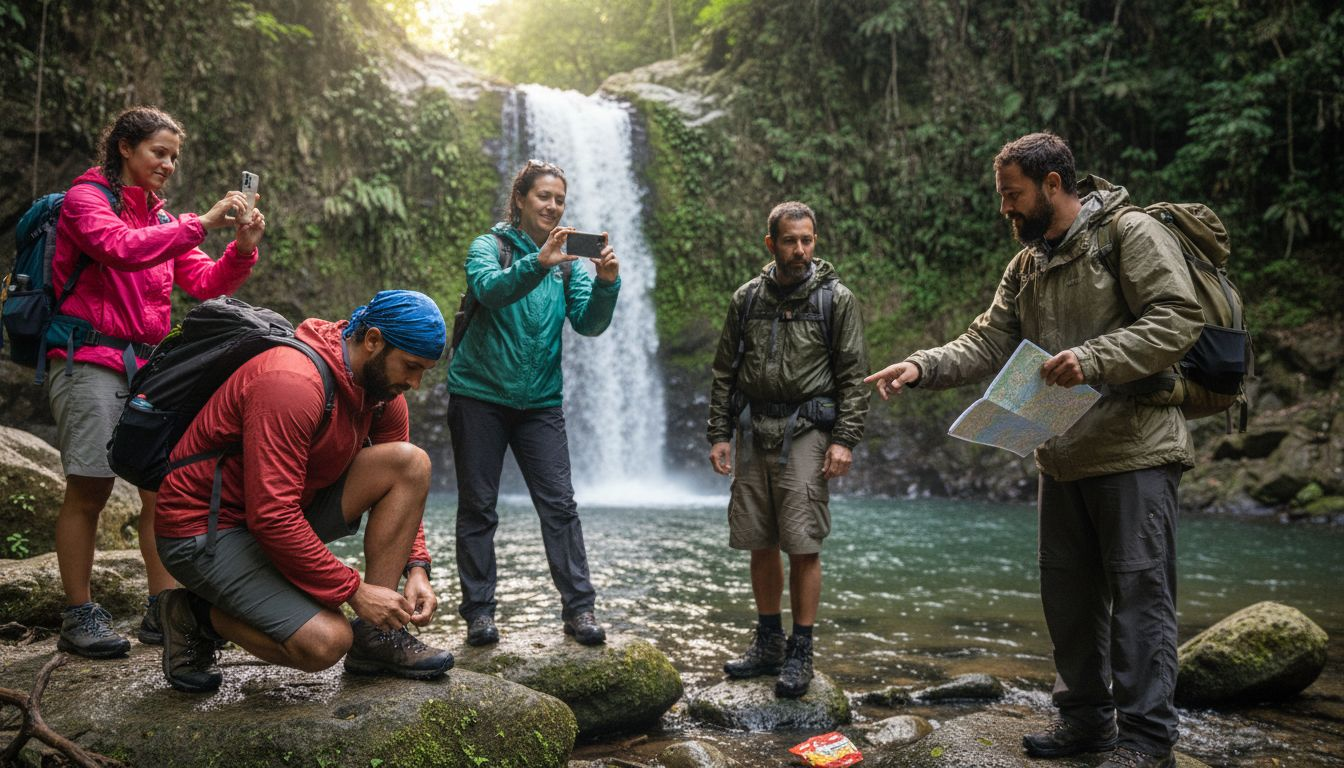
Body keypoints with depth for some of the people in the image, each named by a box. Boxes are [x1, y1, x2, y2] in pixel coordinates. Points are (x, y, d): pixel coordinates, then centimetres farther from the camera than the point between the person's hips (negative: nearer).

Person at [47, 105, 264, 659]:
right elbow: (122, 249, -21)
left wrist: (242, 248, -9)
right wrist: (202, 223, -22)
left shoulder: (160, 220, 18)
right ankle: (79, 618, 3)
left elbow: (205, 283, 8)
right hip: (90, 359, -6)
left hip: (147, 364, 7)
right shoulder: (87, 198, -1)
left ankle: (162, 612, 7)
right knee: (89, 488, -5)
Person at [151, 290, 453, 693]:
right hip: (204, 528, -8)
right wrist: (353, 590, -25)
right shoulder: (292, 383, -28)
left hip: (288, 513, 8)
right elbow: (273, 517, -31)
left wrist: (417, 570, -7)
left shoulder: (383, 385, -1)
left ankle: (375, 637, -6)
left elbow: (403, 481, 8)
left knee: (411, 461, -11)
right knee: (325, 642, -25)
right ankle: (197, 614, 4)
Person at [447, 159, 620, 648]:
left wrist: (607, 282, -25)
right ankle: (479, 610, 12)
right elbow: (491, 289, -26)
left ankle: (579, 607, 4)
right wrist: (539, 262, -41)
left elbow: (589, 322, -6)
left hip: (540, 401, 3)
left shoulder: (568, 260, 6)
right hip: (480, 393, -2)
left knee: (559, 504, -1)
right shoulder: (488, 247, -3)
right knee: (478, 507, 4)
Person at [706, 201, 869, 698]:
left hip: (805, 431, -4)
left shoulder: (836, 299, 0)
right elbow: (725, 372, 12)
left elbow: (853, 375, -3)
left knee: (802, 545, -5)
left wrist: (845, 439, -11)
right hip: (755, 433, 4)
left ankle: (800, 653, 7)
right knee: (760, 544, 8)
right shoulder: (747, 299, 9)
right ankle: (768, 642, 23)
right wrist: (719, 434, 6)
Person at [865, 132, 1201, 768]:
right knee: (1067, 591, 13)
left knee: (1139, 591, -2)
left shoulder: (1132, 234, -8)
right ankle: (1085, 717, 27)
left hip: (1133, 453, -8)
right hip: (1062, 458, 8)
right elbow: (988, 343, 8)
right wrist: (923, 366, -8)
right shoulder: (1026, 266, 14)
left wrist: (1093, 359, -27)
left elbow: (1178, 319, -16)